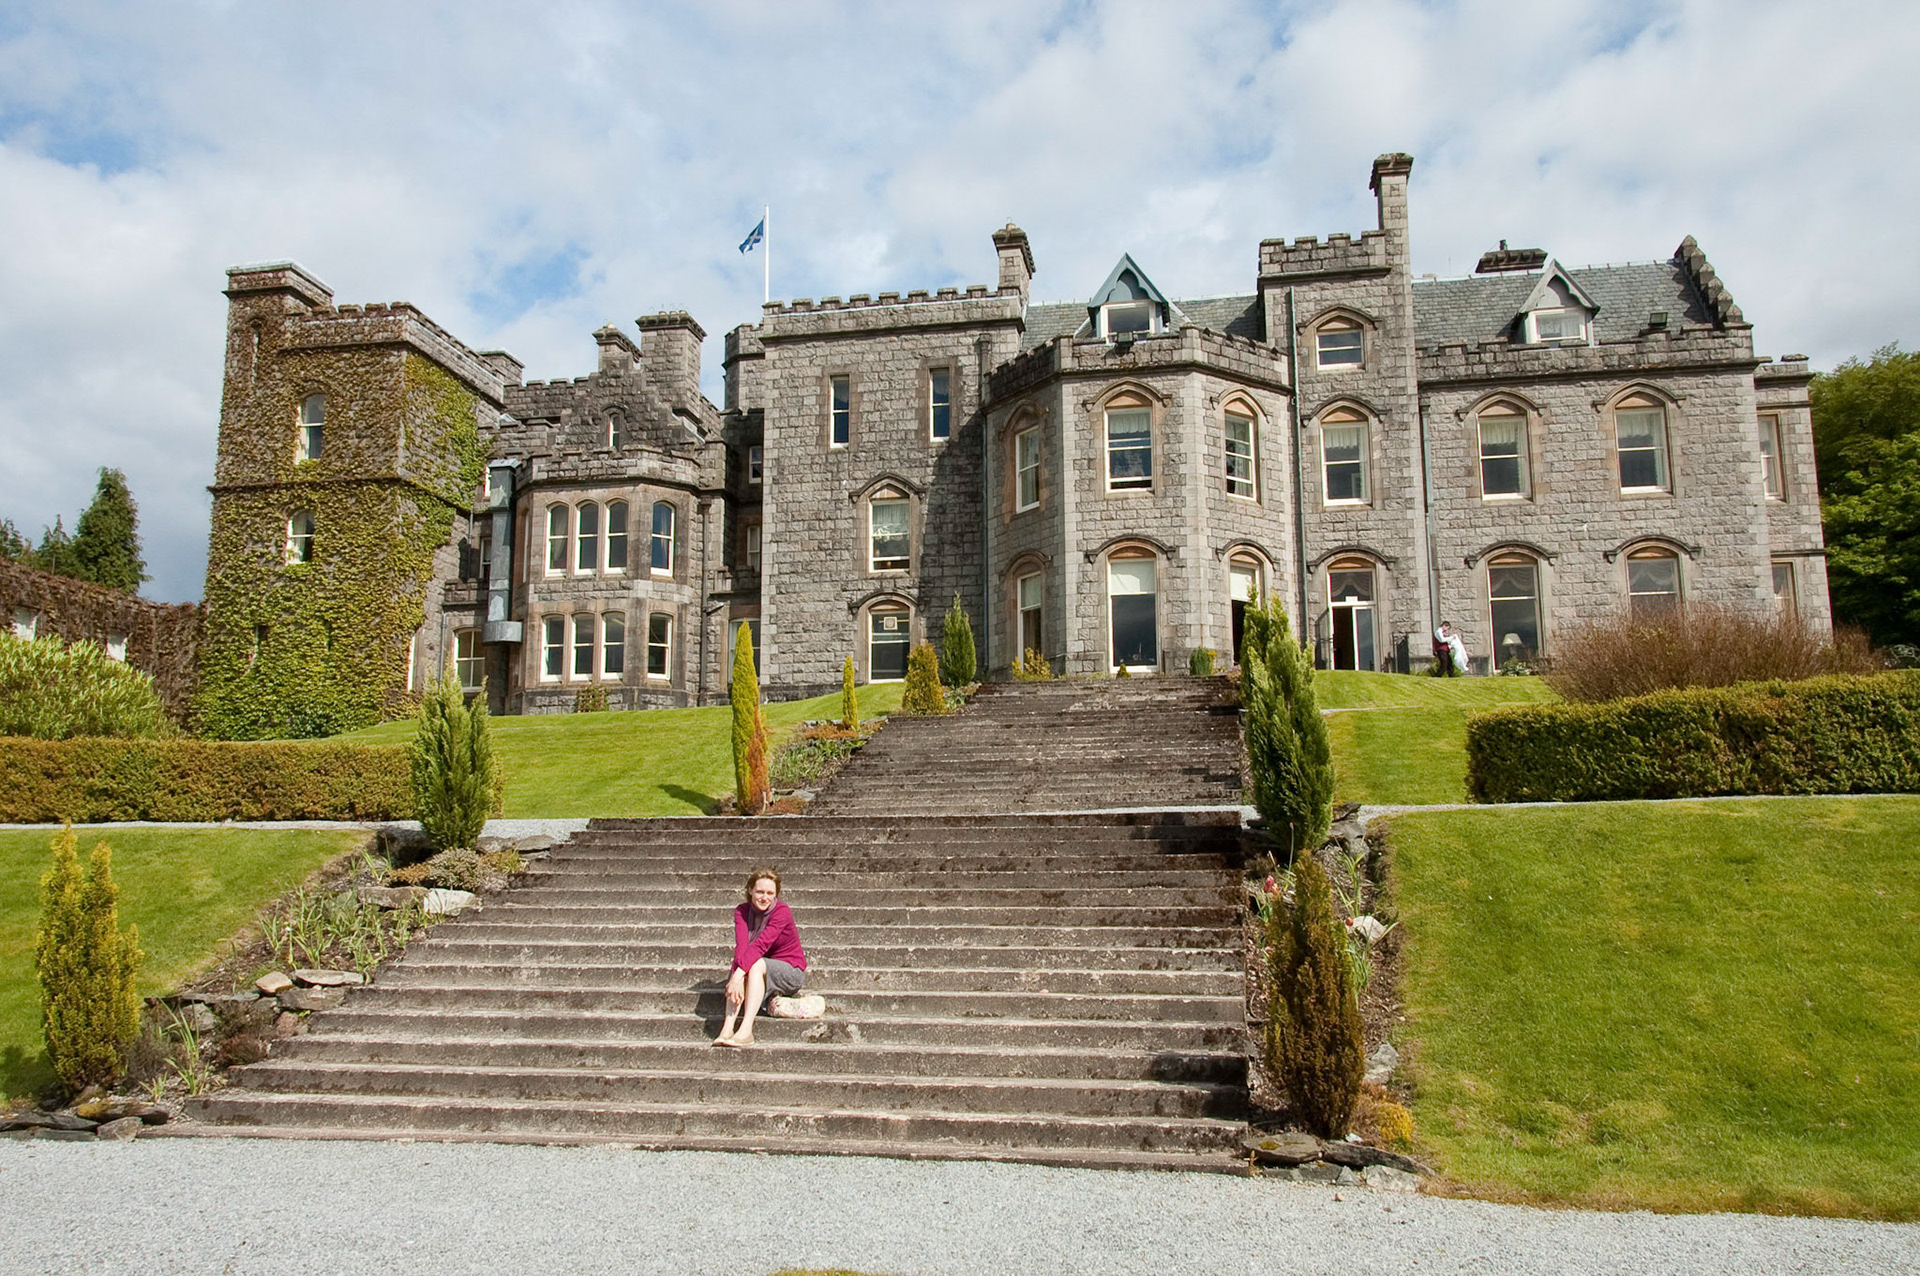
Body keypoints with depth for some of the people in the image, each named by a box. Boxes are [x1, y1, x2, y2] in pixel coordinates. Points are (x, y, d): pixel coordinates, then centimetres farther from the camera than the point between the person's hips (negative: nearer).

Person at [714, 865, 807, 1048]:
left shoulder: (782, 911, -19)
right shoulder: (742, 911, -6)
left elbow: (760, 945, -32)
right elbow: (741, 944, -22)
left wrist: (739, 974, -43)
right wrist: (736, 977, -38)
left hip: (792, 972, -4)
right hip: (761, 971, 4)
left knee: (756, 964, -32)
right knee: (738, 966, -27)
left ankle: (745, 1031, -41)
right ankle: (727, 1029, -37)